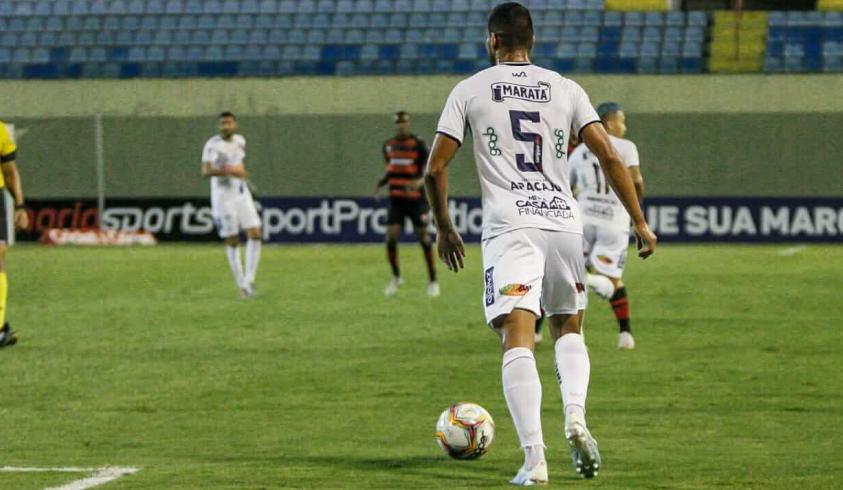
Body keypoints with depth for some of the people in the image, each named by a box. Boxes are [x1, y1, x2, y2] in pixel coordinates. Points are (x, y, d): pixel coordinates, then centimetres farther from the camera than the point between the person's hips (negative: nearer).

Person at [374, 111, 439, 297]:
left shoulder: (418, 145, -9)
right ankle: (396, 277, 15)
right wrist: (380, 184, 0)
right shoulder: (389, 145, 7)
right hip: (396, 198, 4)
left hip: (416, 198, -4)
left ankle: (433, 281, 11)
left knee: (423, 237, -1)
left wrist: (420, 182, -32)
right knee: (391, 237, -5)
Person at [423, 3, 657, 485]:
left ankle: (534, 458, -21)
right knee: (569, 330, 20)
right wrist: (640, 222, 8)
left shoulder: (470, 90, 7)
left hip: (510, 227, -3)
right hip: (564, 223, 3)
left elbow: (435, 169, 5)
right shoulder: (566, 89, 12)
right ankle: (576, 415, -7)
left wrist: (444, 228, 19)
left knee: (518, 340, -8)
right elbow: (609, 156, 4)